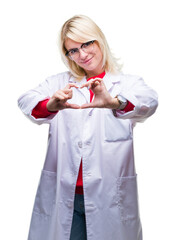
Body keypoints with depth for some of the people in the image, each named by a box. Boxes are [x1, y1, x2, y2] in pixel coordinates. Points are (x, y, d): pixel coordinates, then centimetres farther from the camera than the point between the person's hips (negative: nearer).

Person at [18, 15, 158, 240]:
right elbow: (26, 101, -8)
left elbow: (149, 102, -16)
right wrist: (52, 105, -30)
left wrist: (114, 102, -36)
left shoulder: (128, 83, 6)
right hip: (63, 197, 1)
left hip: (110, 197, -1)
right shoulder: (60, 83, 10)